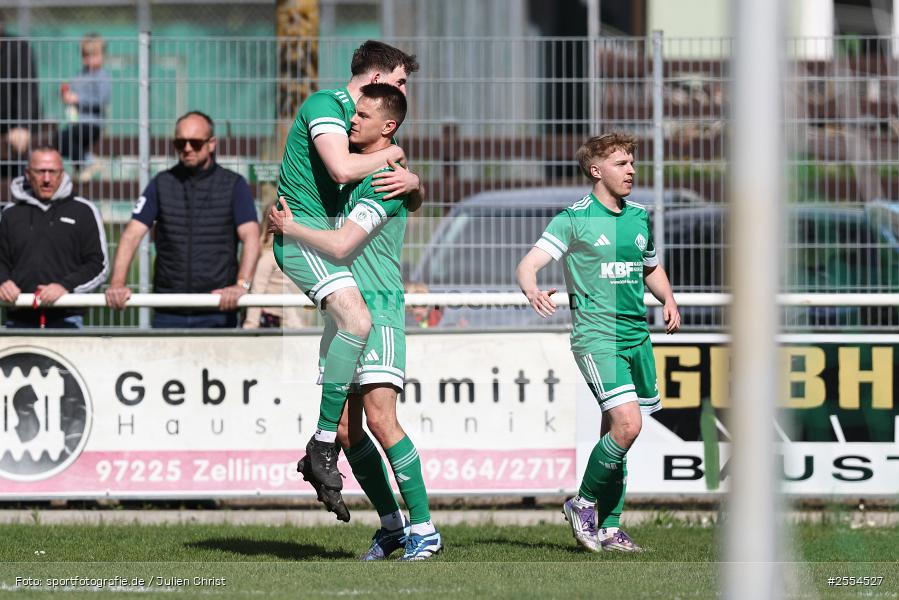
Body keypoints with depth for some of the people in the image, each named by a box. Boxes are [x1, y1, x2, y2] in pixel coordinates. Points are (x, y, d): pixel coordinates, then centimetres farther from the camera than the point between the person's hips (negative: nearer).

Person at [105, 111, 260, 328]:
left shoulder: (234, 185, 5)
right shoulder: (161, 184, 10)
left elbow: (251, 238, -7)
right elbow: (132, 234, 3)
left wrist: (241, 284, -24)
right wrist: (117, 283, -13)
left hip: (218, 313, -2)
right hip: (169, 315, 2)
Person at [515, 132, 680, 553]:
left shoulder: (639, 217, 13)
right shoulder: (574, 219, -6)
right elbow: (527, 264, -14)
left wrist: (667, 299, 10)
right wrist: (532, 290, -37)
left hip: (636, 334, 6)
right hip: (596, 333, -6)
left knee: (616, 431, 8)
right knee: (627, 424, -19)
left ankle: (607, 527, 15)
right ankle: (584, 504, -1)